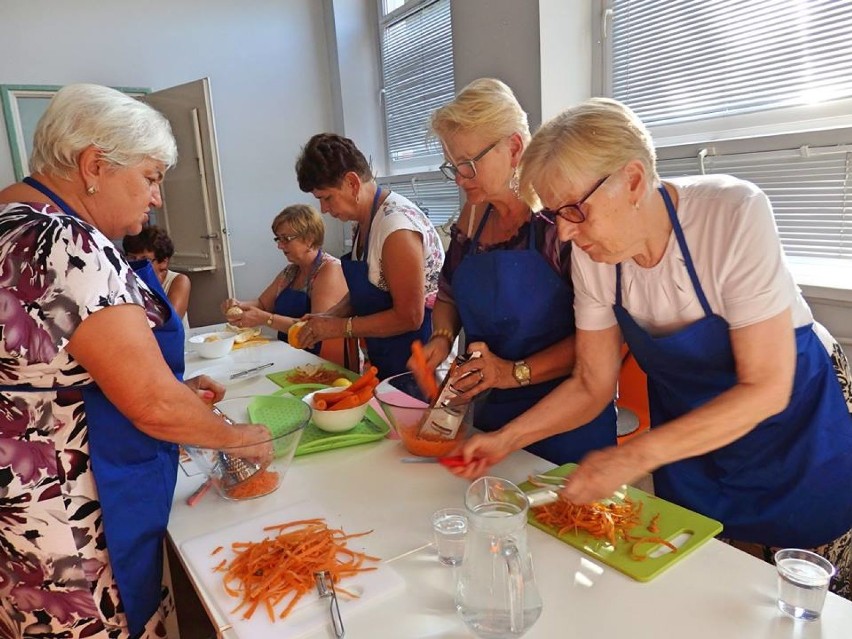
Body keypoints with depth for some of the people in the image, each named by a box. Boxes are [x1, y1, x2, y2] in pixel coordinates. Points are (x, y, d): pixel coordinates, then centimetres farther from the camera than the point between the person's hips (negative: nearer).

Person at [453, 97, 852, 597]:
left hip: (797, 425, -3)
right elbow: (593, 385, -8)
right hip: (691, 434, 4)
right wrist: (506, 439, -19)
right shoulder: (592, 255, -16)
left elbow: (767, 388, -27)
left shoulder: (734, 215, -30)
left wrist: (636, 456, -34)